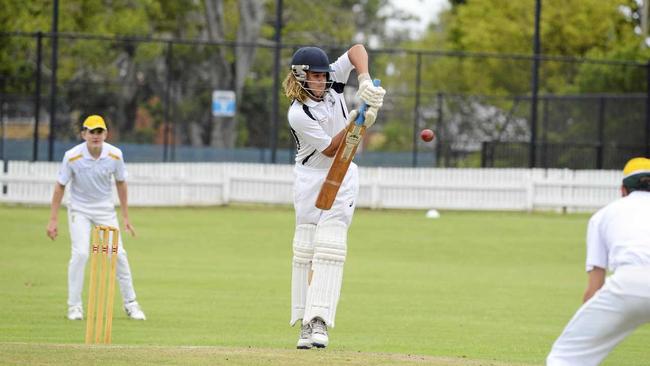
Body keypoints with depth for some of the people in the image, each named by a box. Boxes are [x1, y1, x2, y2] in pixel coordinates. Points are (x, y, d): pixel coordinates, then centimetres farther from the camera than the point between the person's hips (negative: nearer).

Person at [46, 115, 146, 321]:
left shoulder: (115, 155, -14)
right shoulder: (72, 157, -21)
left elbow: (120, 183, 1)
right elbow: (60, 186, -11)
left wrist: (125, 217, 5)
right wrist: (53, 220, -11)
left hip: (105, 209, 2)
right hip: (79, 210, -2)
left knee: (118, 253, -2)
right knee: (80, 253, -16)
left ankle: (130, 304, 11)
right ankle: (74, 305, -4)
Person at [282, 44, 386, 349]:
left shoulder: (332, 84, -8)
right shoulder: (298, 114, -21)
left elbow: (357, 50, -13)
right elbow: (329, 149, -20)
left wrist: (365, 81, -28)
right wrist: (353, 124, -32)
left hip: (343, 176, 2)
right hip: (310, 178, -2)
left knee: (329, 246, -10)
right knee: (305, 249, -4)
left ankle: (320, 322, -19)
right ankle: (305, 323, 0)